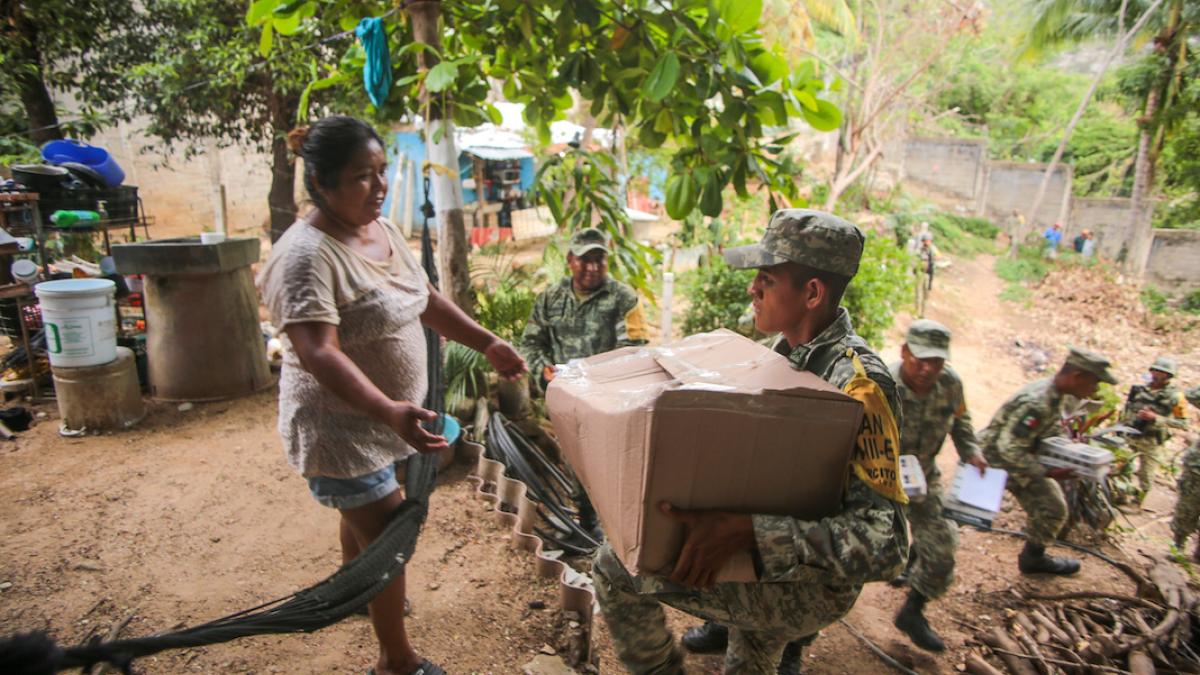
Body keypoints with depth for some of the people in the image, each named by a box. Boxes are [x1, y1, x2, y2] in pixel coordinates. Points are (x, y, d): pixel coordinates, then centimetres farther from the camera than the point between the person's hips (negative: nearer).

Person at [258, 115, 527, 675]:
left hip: (385, 414, 8)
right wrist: (389, 412, -47)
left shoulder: (383, 230, 1)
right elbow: (318, 353, -35)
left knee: (363, 514, 28)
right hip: (342, 426, -8)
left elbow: (426, 300, 10)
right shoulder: (306, 255, -26)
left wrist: (488, 343, 2)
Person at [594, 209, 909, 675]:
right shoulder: (792, 351, 0)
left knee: (615, 568, -13)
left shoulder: (857, 382, -27)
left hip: (811, 584, -8)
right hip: (775, 567, 8)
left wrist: (743, 531, -41)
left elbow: (884, 543, -34)